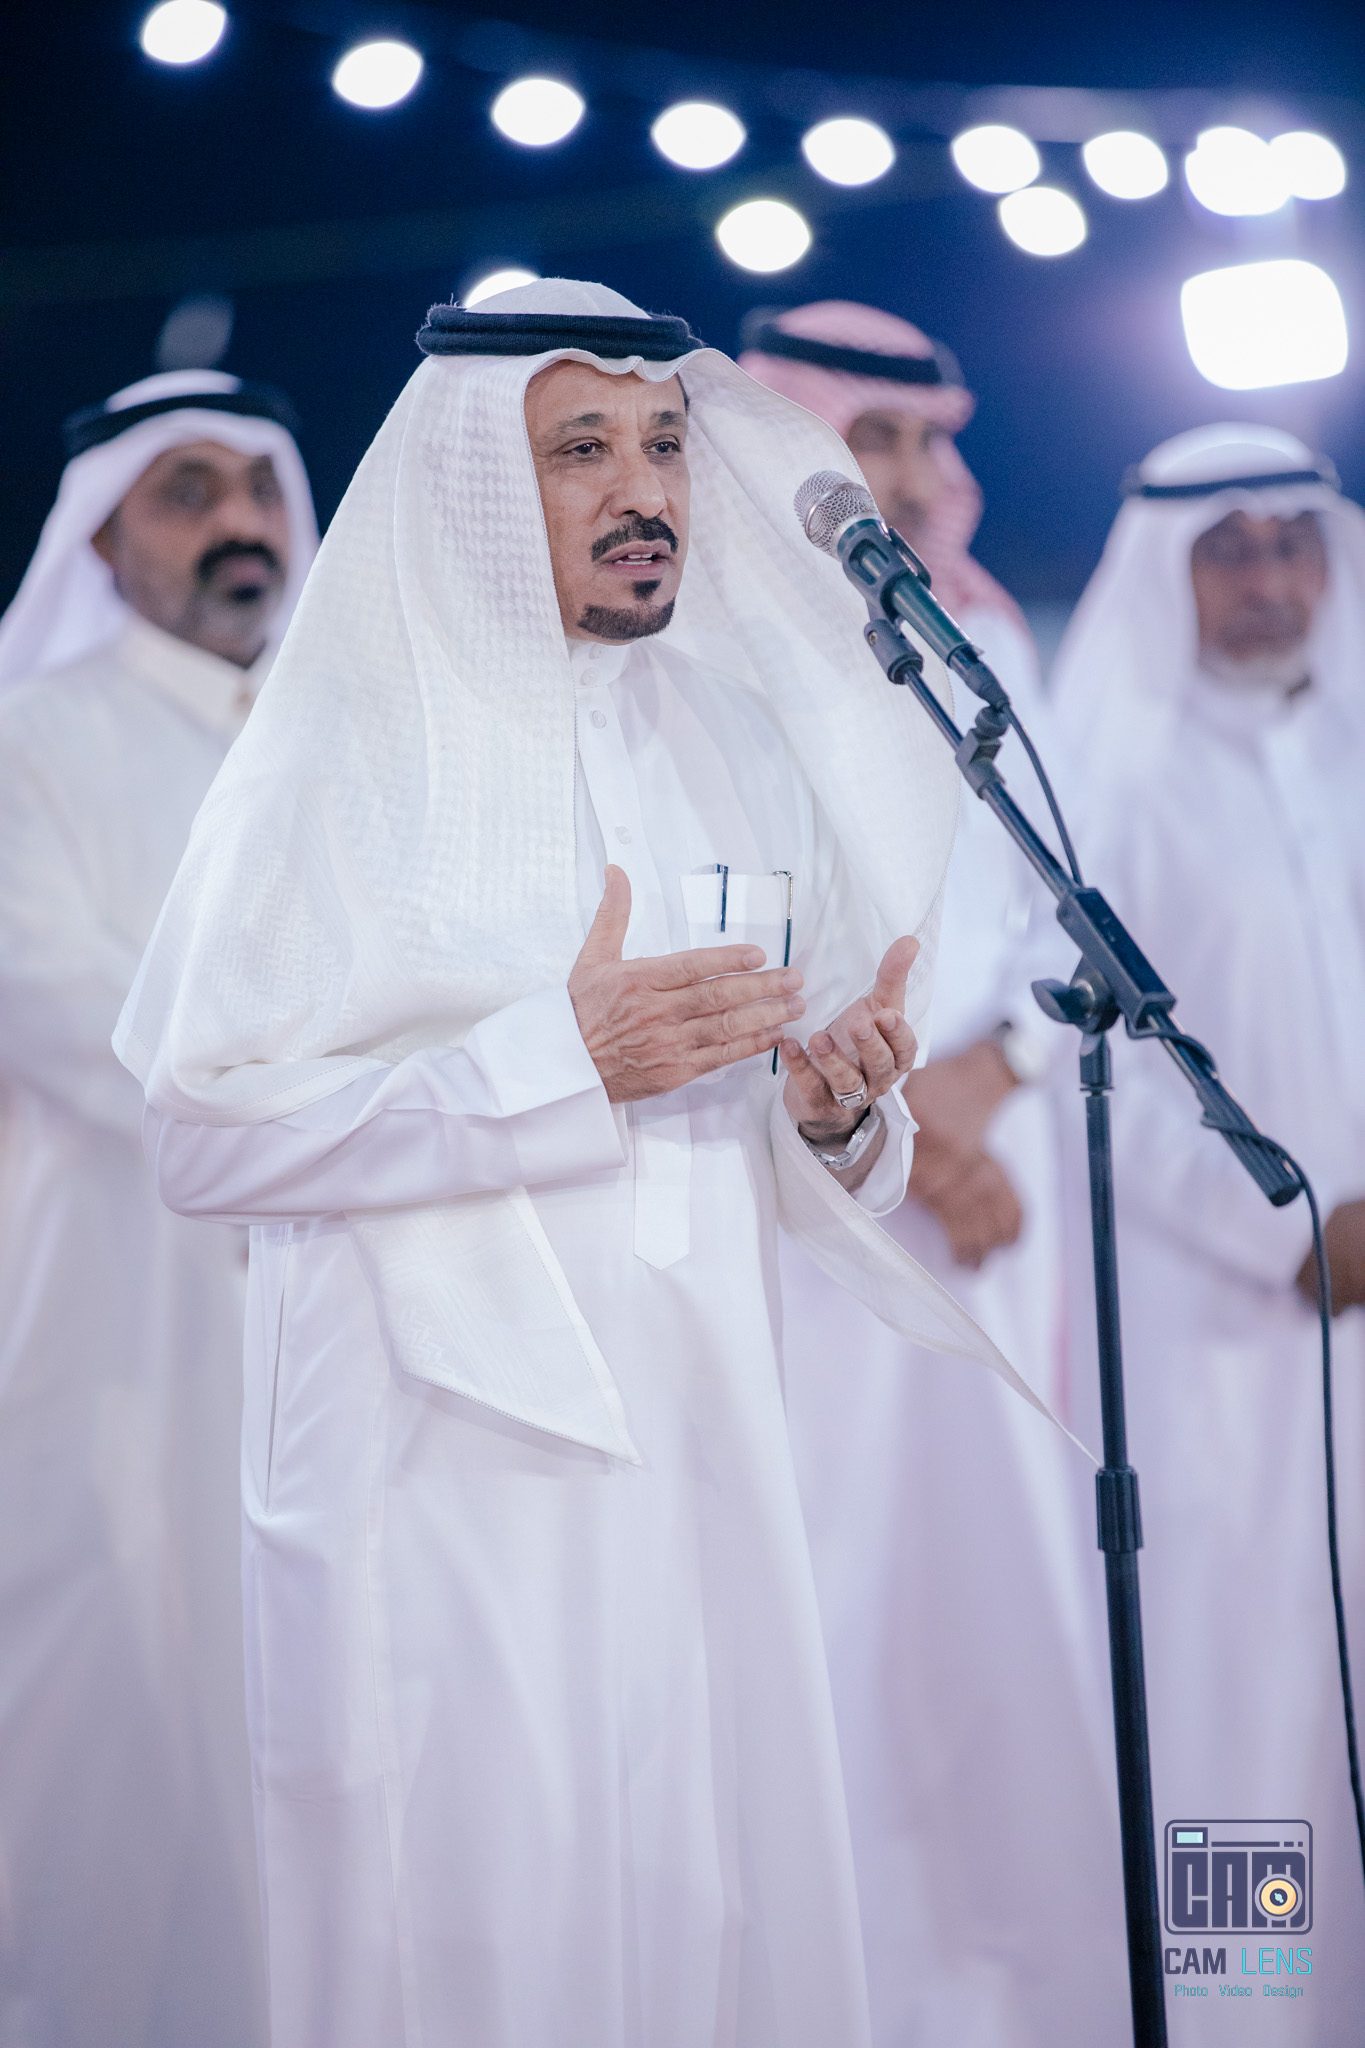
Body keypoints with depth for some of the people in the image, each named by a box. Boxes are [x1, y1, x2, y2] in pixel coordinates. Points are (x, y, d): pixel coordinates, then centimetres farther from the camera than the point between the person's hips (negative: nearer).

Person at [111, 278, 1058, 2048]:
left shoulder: (733, 754, 12)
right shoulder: (351, 754, -4)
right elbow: (199, 1133, -13)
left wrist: (834, 1119, -5)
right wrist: (555, 1059, -18)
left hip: (695, 1459, 5)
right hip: (441, 1464, -5)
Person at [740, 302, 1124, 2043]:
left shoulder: (985, 648, 15)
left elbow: (1061, 916, 11)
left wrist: (984, 1075, -7)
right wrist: (891, 1133, -11)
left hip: (986, 1201, 5)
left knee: (1008, 1566, 2)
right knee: (822, 1594, -7)